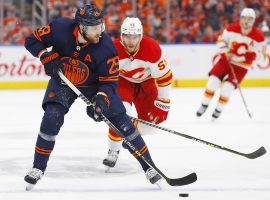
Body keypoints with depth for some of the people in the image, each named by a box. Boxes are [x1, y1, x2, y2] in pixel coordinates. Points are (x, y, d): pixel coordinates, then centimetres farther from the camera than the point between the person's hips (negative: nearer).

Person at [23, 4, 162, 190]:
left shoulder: (106, 47, -30)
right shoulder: (60, 28, -28)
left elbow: (110, 82, -23)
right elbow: (32, 41, -13)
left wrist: (101, 100, -41)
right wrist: (48, 58, -28)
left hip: (95, 84, 0)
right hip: (63, 81, 0)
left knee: (121, 122, -5)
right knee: (52, 116, -22)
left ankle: (149, 166, 8)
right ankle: (38, 168, -6)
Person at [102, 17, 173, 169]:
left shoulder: (152, 48, -32)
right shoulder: (114, 49, -32)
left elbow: (165, 76, -21)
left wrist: (163, 101, -15)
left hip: (146, 82, 2)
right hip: (122, 81, -2)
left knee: (152, 119, -1)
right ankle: (113, 151, -12)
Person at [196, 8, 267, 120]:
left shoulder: (258, 37, -14)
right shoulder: (231, 29, -10)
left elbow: (262, 55, -7)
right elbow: (221, 40, 3)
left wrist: (253, 55, -29)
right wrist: (225, 51, -15)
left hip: (241, 65, -2)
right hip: (226, 59, 2)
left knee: (227, 87, -15)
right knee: (213, 81, -13)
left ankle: (218, 110, 7)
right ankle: (204, 105, 5)